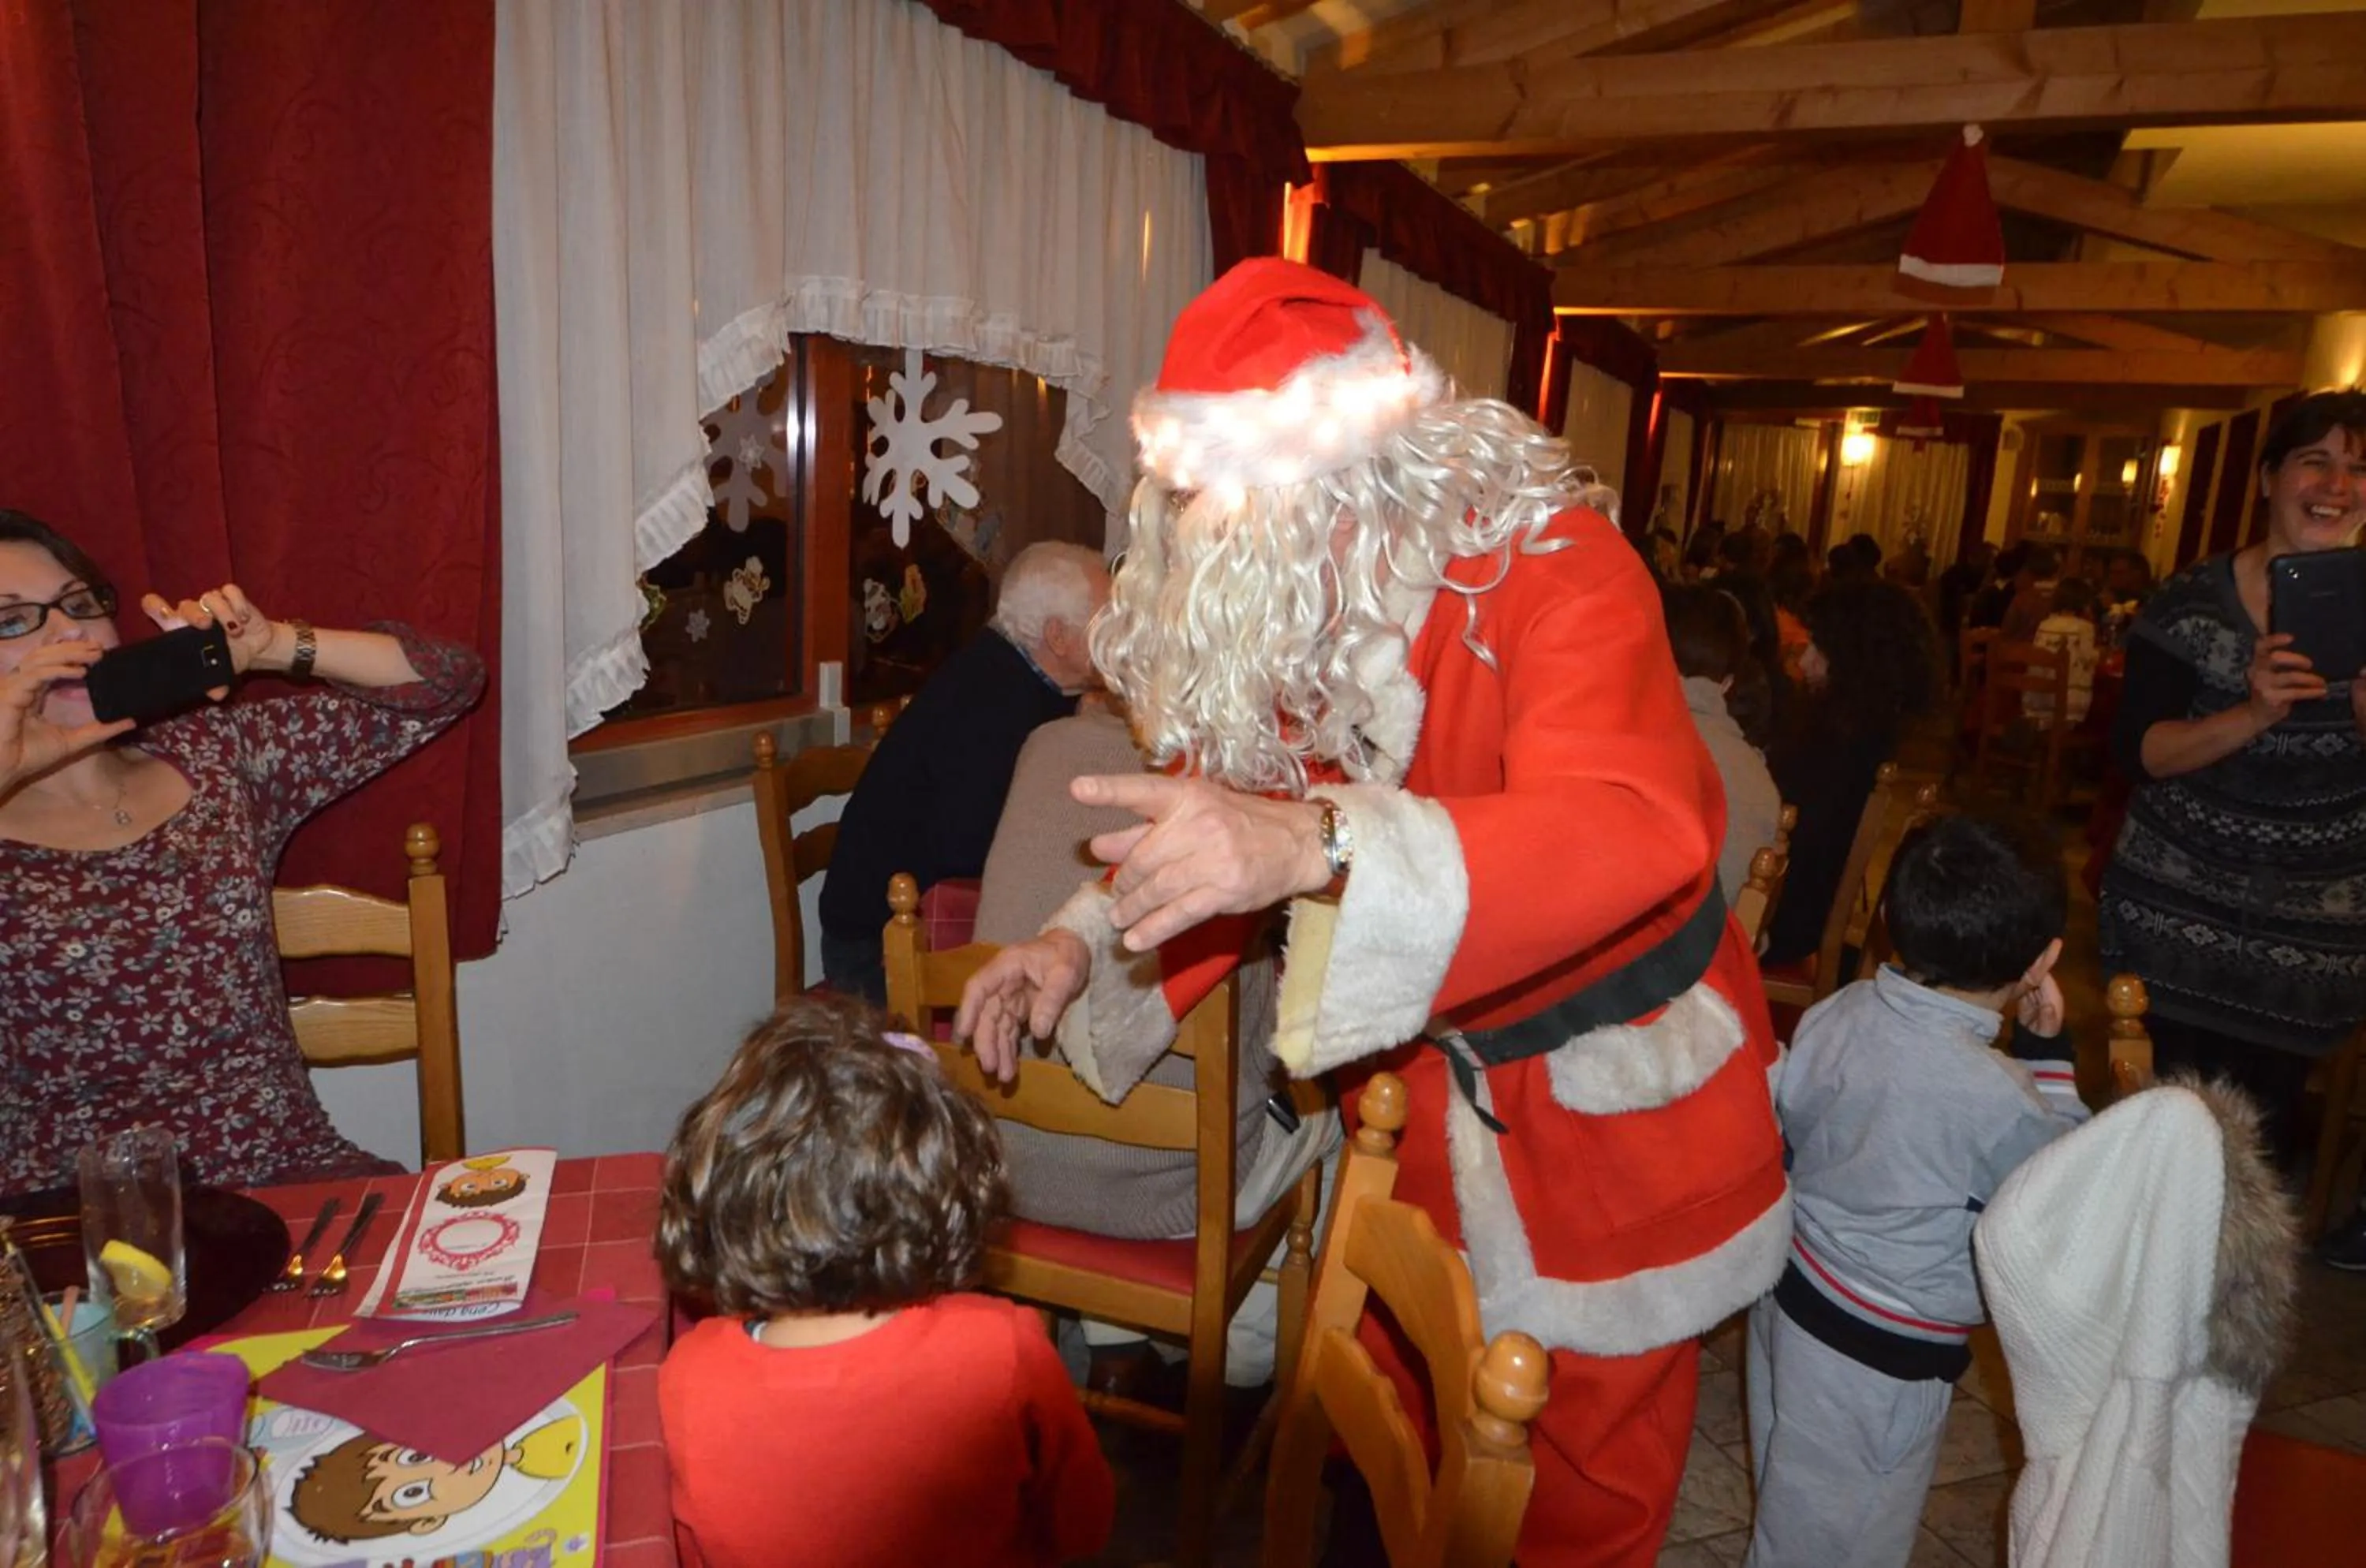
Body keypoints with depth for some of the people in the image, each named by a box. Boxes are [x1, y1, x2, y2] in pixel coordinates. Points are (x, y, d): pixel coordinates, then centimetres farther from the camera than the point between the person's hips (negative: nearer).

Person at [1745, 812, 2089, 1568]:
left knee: (1787, 1500, 28)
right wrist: (2045, 1049, -7)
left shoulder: (1835, 1013, -12)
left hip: (1788, 1289, 6)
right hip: (1878, 1360, -6)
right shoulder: (1996, 1099, -30)